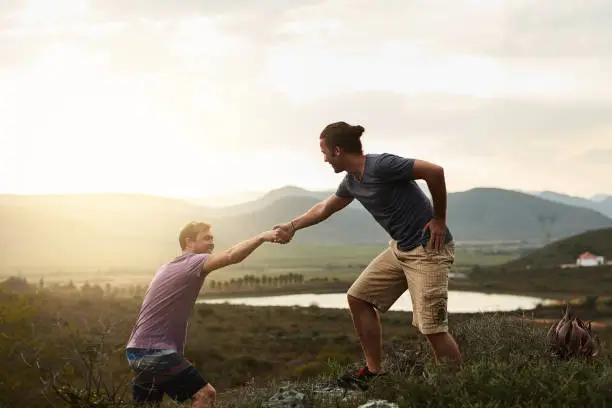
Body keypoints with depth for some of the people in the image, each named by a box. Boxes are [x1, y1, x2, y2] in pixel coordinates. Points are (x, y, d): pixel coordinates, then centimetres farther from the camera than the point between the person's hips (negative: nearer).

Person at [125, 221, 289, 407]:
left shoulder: (169, 266, 19)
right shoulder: (193, 263, -12)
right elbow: (231, 256, -30)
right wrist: (262, 236, -36)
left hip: (140, 350, 10)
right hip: (154, 352, -10)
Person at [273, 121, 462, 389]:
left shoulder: (380, 166, -21)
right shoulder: (351, 181, 7)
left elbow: (434, 171, -25)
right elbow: (325, 208, 26)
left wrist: (439, 219, -17)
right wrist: (293, 226, 32)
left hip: (428, 250, -9)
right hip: (399, 248, 9)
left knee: (432, 327, -12)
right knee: (358, 297, 9)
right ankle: (374, 372, 16)